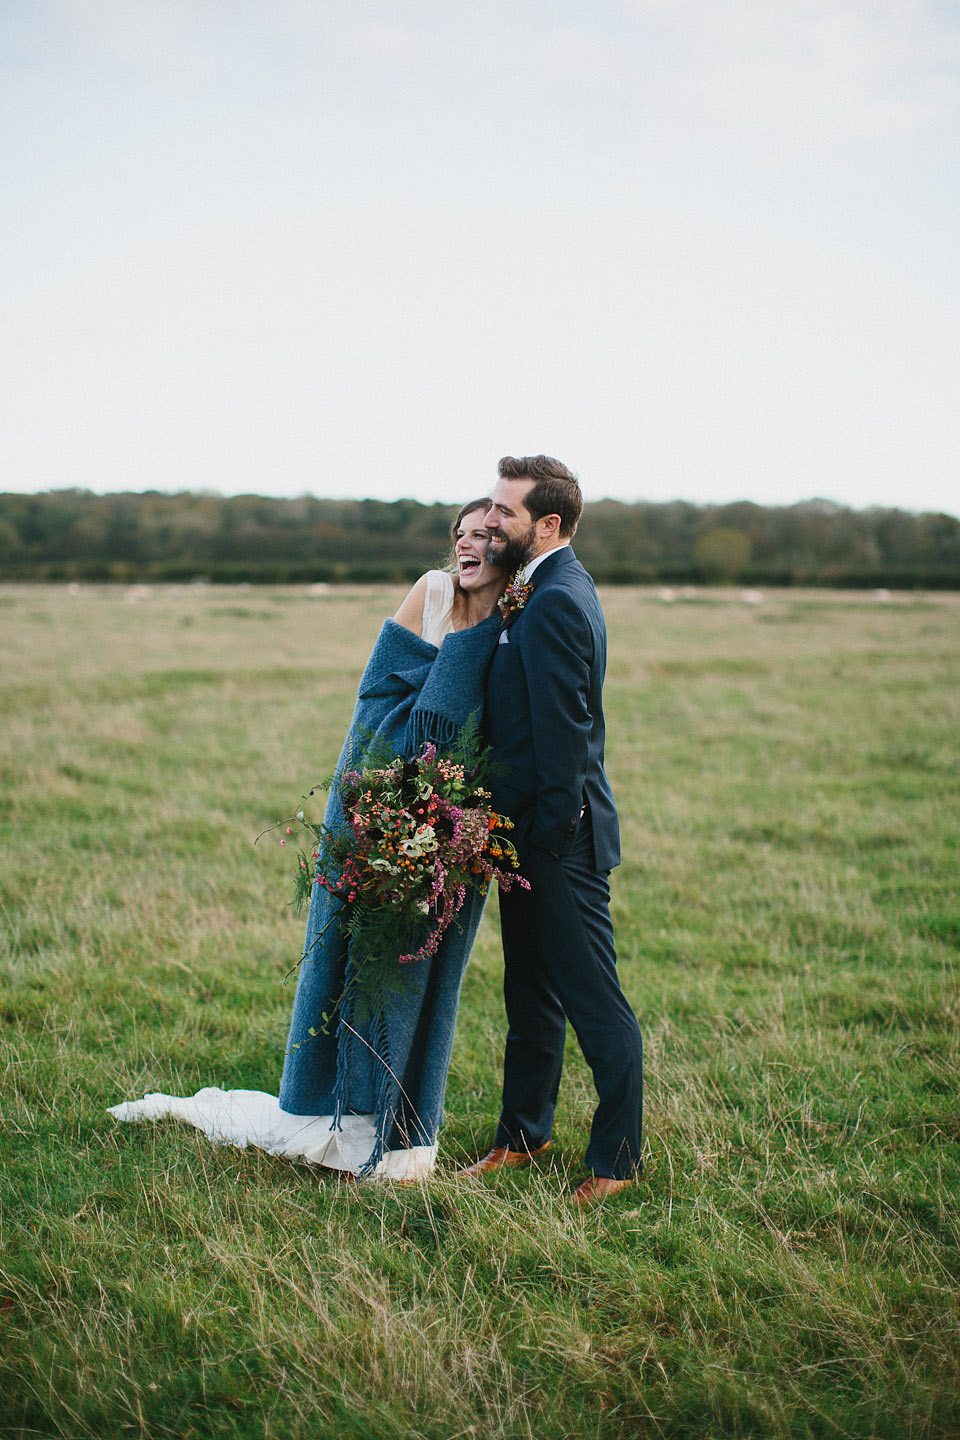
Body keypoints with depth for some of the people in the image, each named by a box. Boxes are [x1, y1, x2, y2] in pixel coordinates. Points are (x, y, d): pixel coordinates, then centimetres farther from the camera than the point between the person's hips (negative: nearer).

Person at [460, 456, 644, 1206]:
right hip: (533, 832, 11)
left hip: (562, 840, -11)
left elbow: (562, 732, -21)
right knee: (532, 996, 19)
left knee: (595, 1003, 1)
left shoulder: (556, 603, -19)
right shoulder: (549, 590, 13)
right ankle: (523, 1134, 32)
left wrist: (548, 839, -17)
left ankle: (616, 1159, 12)